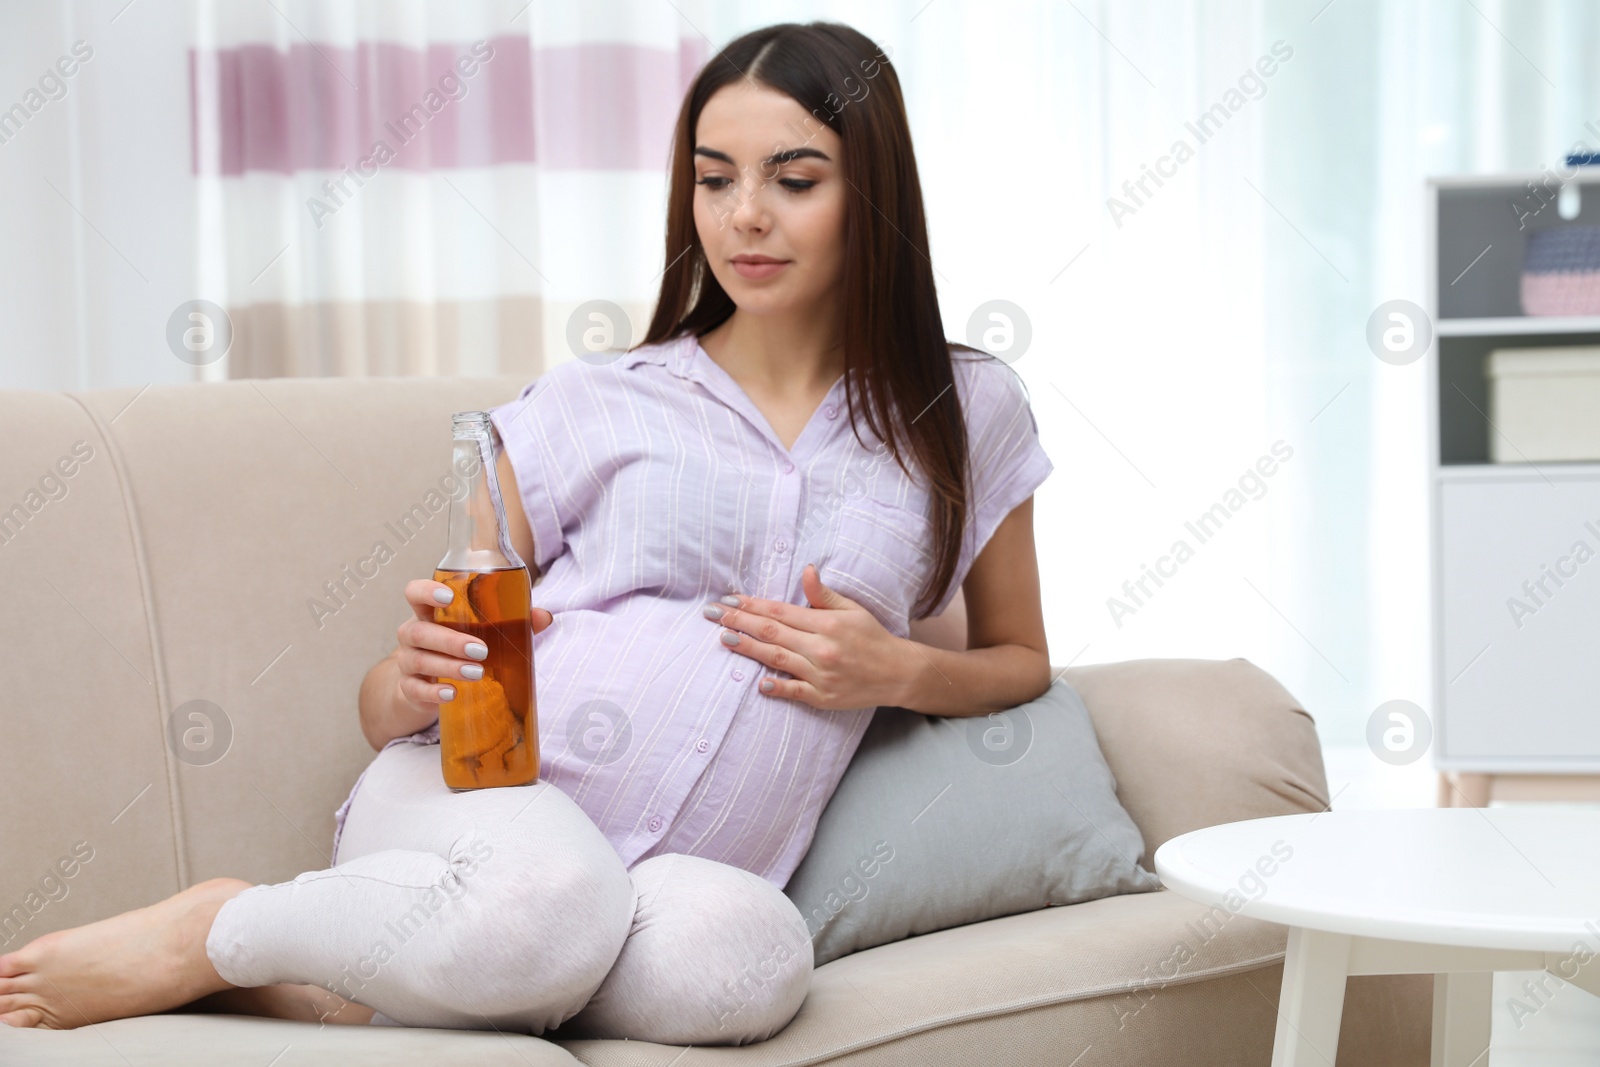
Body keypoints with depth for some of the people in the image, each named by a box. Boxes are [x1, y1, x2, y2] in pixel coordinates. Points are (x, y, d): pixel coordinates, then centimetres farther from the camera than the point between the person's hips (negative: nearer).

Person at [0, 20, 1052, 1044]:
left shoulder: (967, 413, 13)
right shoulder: (591, 406, 10)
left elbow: (1021, 659, 25)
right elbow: (386, 706, 12)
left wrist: (899, 671, 2)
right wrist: (416, 680, -14)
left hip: (667, 892, 2)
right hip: (483, 794, -1)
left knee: (758, 954, -38)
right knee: (547, 891, -41)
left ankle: (331, 985, -18)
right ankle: (207, 933, -13)